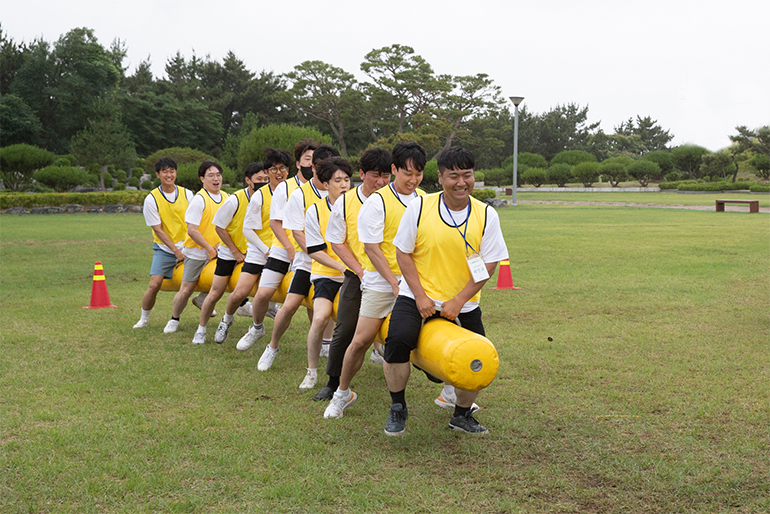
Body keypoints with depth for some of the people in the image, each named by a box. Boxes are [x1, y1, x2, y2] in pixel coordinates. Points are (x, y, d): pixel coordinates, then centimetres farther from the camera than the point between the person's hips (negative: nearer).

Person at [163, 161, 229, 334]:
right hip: (196, 253, -5)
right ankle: (174, 319, 21)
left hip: (216, 252, 5)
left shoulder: (227, 197, 3)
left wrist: (218, 245, 0)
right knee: (186, 290, 1)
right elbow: (192, 230, -19)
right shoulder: (199, 199, -15)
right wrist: (209, 248, -15)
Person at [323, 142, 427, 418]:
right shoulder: (377, 202, -8)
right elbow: (372, 248, -10)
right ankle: (342, 392, 19)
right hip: (381, 283, -4)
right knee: (361, 340, -3)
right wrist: (395, 283, -15)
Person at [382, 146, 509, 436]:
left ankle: (462, 415, 35)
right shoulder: (419, 208, -7)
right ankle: (397, 408, -2)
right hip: (418, 297, -2)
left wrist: (459, 301, -14)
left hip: (464, 305, 2)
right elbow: (403, 253, -3)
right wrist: (420, 296, -12)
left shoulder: (486, 215, -5)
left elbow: (489, 263, -5)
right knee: (399, 339, -27)